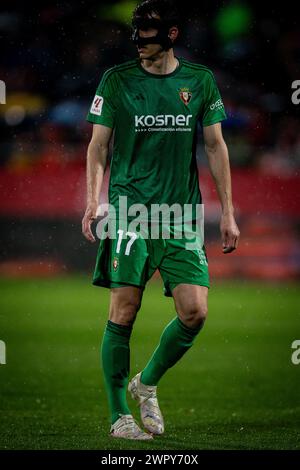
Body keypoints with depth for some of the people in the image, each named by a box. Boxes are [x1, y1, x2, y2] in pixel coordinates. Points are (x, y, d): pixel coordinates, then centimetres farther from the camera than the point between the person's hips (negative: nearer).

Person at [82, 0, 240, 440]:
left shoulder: (200, 81, 7)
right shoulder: (117, 80, 2)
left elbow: (216, 147, 12)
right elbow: (98, 146, 5)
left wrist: (227, 212, 9)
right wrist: (93, 201, -9)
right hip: (129, 209, -2)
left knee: (195, 311, -7)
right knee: (124, 311, -6)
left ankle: (146, 384, 18)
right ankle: (120, 416, 4)